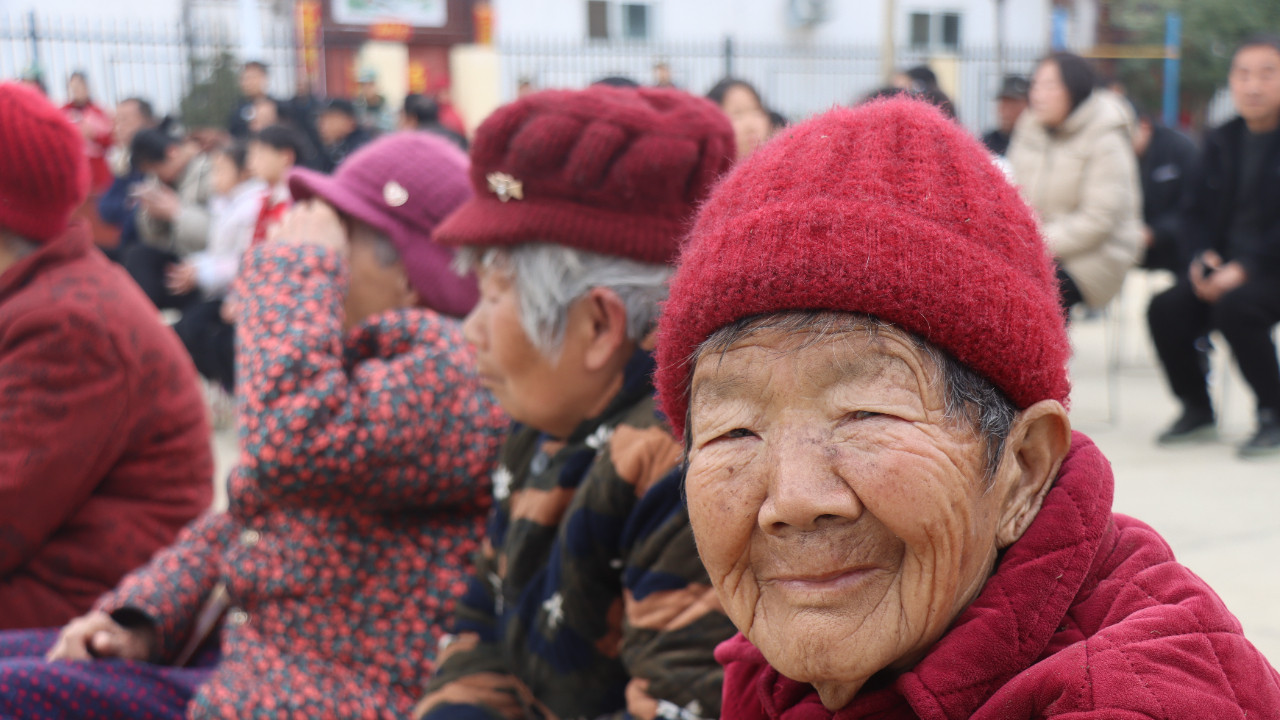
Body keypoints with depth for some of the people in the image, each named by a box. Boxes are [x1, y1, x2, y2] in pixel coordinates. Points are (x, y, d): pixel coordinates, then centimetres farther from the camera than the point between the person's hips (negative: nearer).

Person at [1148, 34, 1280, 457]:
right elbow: (1196, 212, 16)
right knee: (1165, 309, -20)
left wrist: (1246, 268, -23)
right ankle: (1196, 410, 2)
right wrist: (1200, 260, -4)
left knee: (1236, 306, -34)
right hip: (1225, 267, 6)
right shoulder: (1221, 142, 14)